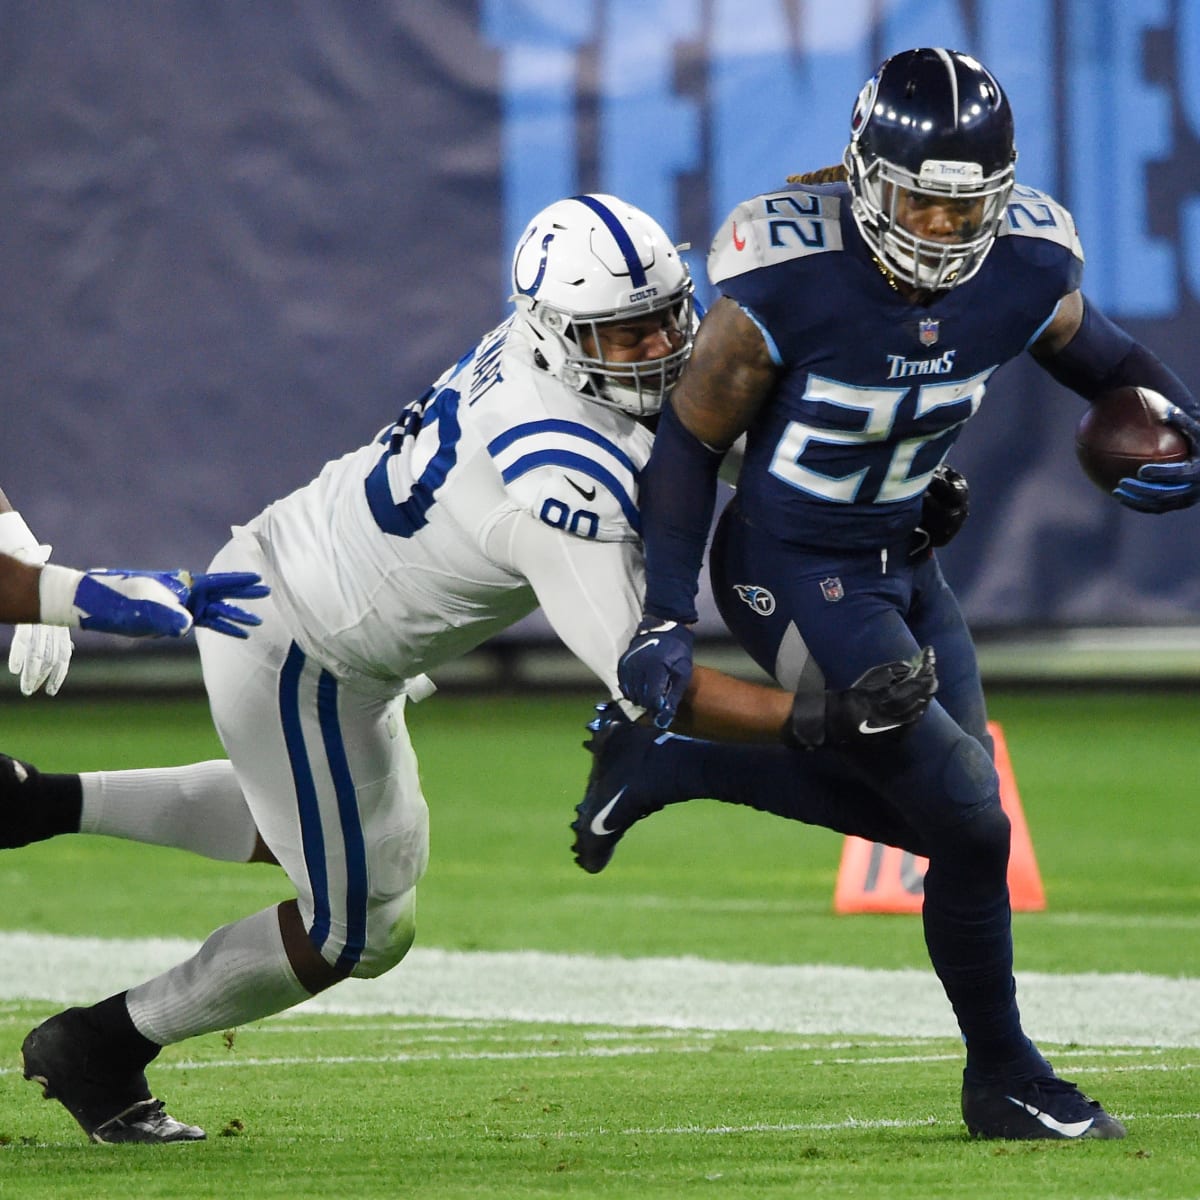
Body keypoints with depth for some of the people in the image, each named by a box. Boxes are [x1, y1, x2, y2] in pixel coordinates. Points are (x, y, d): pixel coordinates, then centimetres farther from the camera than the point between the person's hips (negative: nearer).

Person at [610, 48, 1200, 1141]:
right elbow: (691, 438, -15)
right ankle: (1005, 1082, 9)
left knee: (925, 812, 11)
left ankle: (681, 763, 24)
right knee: (969, 825, -11)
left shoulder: (1025, 268, -13)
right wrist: (666, 617, -19)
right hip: (794, 577, -7)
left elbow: (1110, 363, 8)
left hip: (903, 562, 7)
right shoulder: (790, 281, -27)